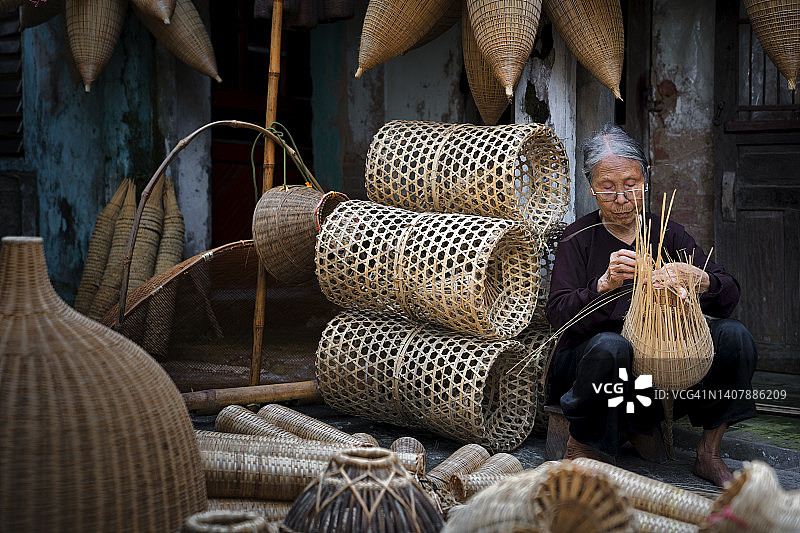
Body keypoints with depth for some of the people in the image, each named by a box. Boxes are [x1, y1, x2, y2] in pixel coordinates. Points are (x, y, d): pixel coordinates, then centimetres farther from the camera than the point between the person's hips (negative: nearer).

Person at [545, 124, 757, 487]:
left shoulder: (666, 233, 7)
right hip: (585, 359, -4)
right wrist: (605, 284, -32)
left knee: (734, 335, -16)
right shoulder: (578, 238, -2)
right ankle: (578, 450, -14)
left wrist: (699, 280, -27)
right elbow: (558, 314, -14)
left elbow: (729, 296, -3)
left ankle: (709, 453, -4)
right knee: (611, 346, -37)